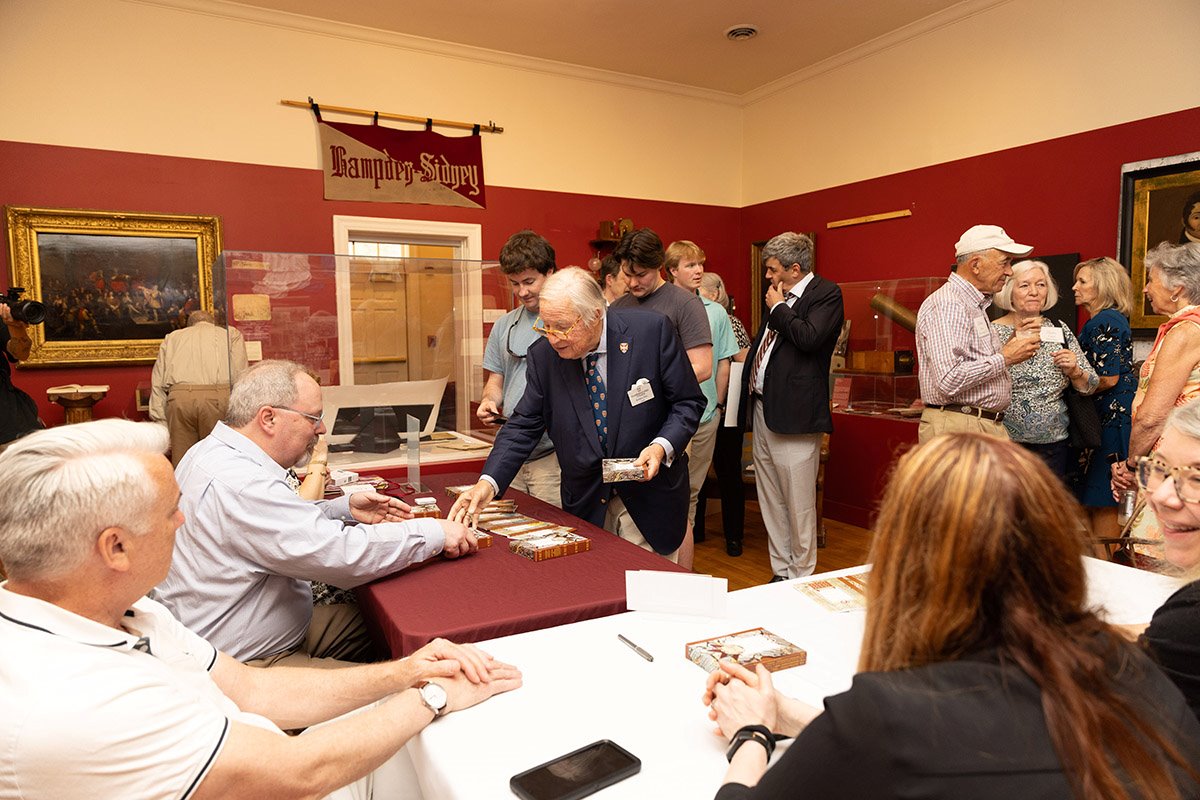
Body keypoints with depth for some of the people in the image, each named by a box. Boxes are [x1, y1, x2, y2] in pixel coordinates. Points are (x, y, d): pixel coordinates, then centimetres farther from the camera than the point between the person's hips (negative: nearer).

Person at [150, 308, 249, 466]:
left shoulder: (172, 337, 28)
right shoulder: (231, 333, 21)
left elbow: (158, 383, 18)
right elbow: (239, 376, 5)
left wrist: (160, 422, 14)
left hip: (179, 398, 2)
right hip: (218, 397, -2)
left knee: (181, 461, 4)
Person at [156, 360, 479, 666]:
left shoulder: (217, 452, 5)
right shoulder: (237, 484, -29)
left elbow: (285, 523, 18)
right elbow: (340, 553, -31)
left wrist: (344, 509, 3)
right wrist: (435, 532, -21)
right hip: (248, 661, -10)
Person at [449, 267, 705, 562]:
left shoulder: (653, 331, -13)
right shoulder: (543, 355, -6)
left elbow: (689, 402, -5)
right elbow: (523, 425, -2)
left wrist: (662, 446, -22)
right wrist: (488, 482, -15)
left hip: (650, 502, -1)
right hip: (586, 505, 2)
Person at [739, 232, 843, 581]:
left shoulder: (826, 293, -6)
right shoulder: (781, 297, 18)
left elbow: (809, 337, -23)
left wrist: (778, 307, -8)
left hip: (793, 414, -9)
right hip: (763, 408, 9)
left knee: (799, 505, 0)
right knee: (771, 503, 15)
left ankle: (802, 577, 15)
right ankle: (781, 572, 27)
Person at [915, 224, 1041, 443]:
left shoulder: (976, 306, 20)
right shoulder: (946, 305, -14)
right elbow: (949, 380, -25)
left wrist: (1014, 341, 11)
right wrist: (1004, 358, -14)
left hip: (989, 426, 10)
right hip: (958, 428, -10)